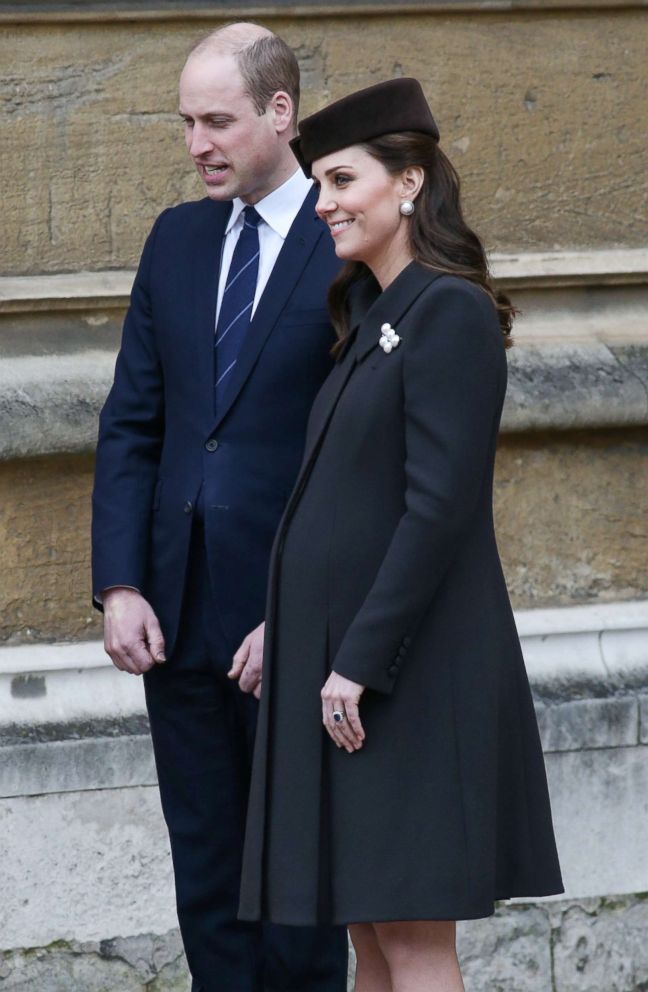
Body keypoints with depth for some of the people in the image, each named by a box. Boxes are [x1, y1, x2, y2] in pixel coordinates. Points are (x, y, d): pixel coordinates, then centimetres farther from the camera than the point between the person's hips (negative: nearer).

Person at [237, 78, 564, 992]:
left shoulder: (450, 314, -12)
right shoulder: (370, 317, 16)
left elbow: (439, 507, -19)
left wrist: (362, 662, -21)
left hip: (407, 665, -9)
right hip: (341, 652, 9)